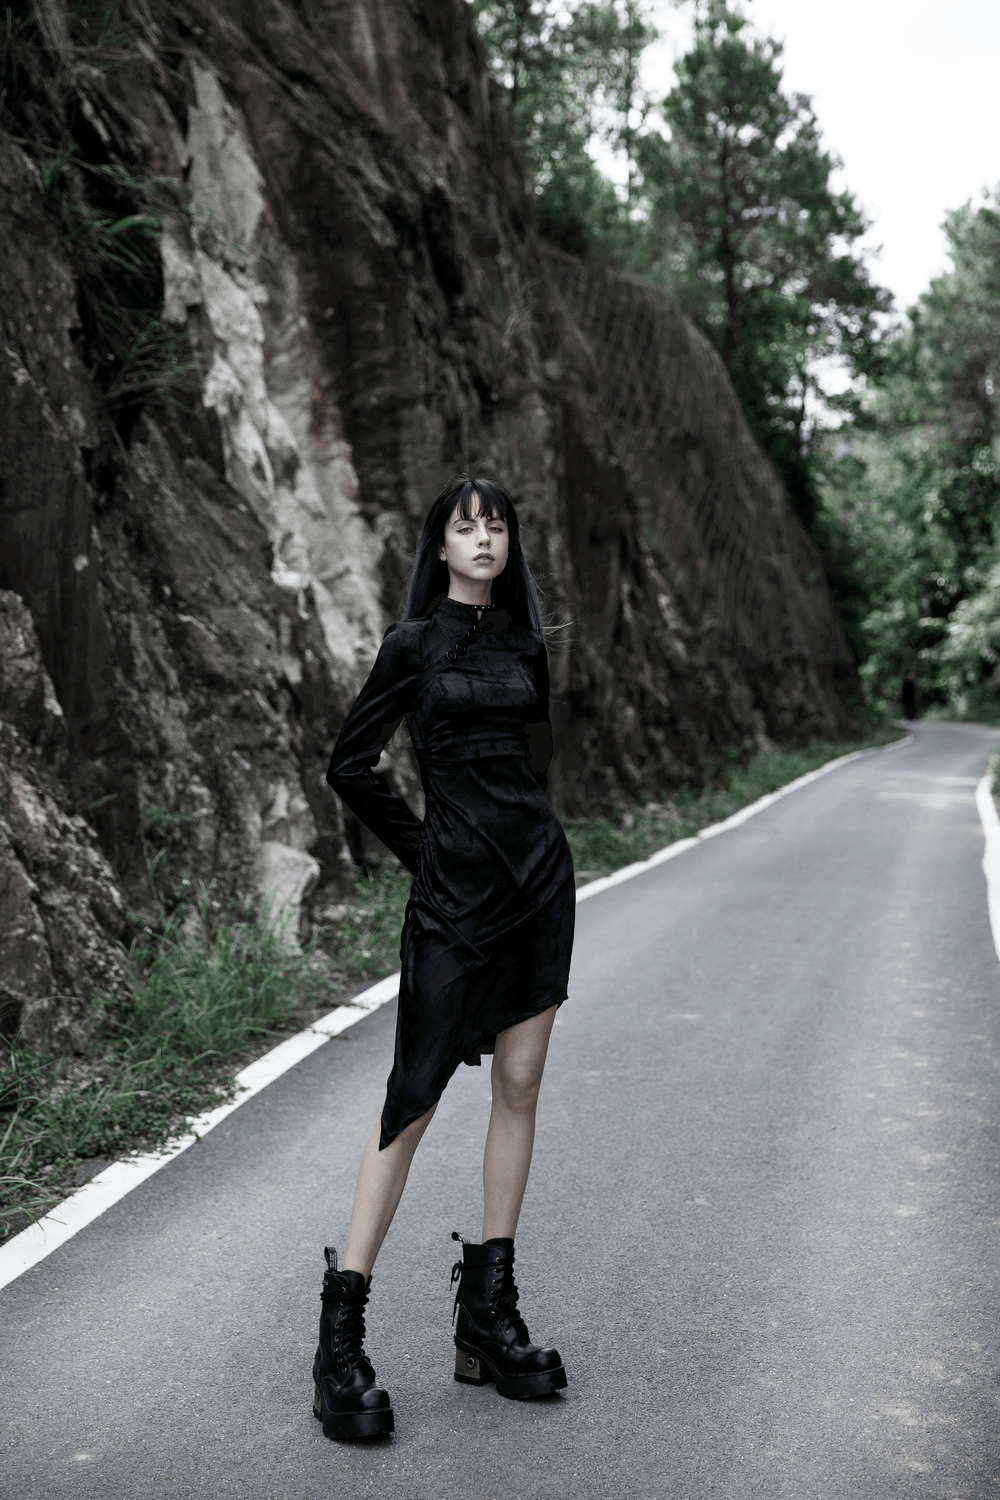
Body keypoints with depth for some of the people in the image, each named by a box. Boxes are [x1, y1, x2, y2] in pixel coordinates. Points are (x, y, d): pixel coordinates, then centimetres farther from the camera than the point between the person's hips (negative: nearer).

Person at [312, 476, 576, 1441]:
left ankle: (488, 1319, 15)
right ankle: (341, 1336, 1)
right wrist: (422, 847, 1)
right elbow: (350, 765, -1)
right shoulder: (414, 643, -2)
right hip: (455, 891, -5)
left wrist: (521, 837, 14)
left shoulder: (524, 646, 12)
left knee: (519, 1086, 5)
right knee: (415, 1094, -7)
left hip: (538, 872, 5)